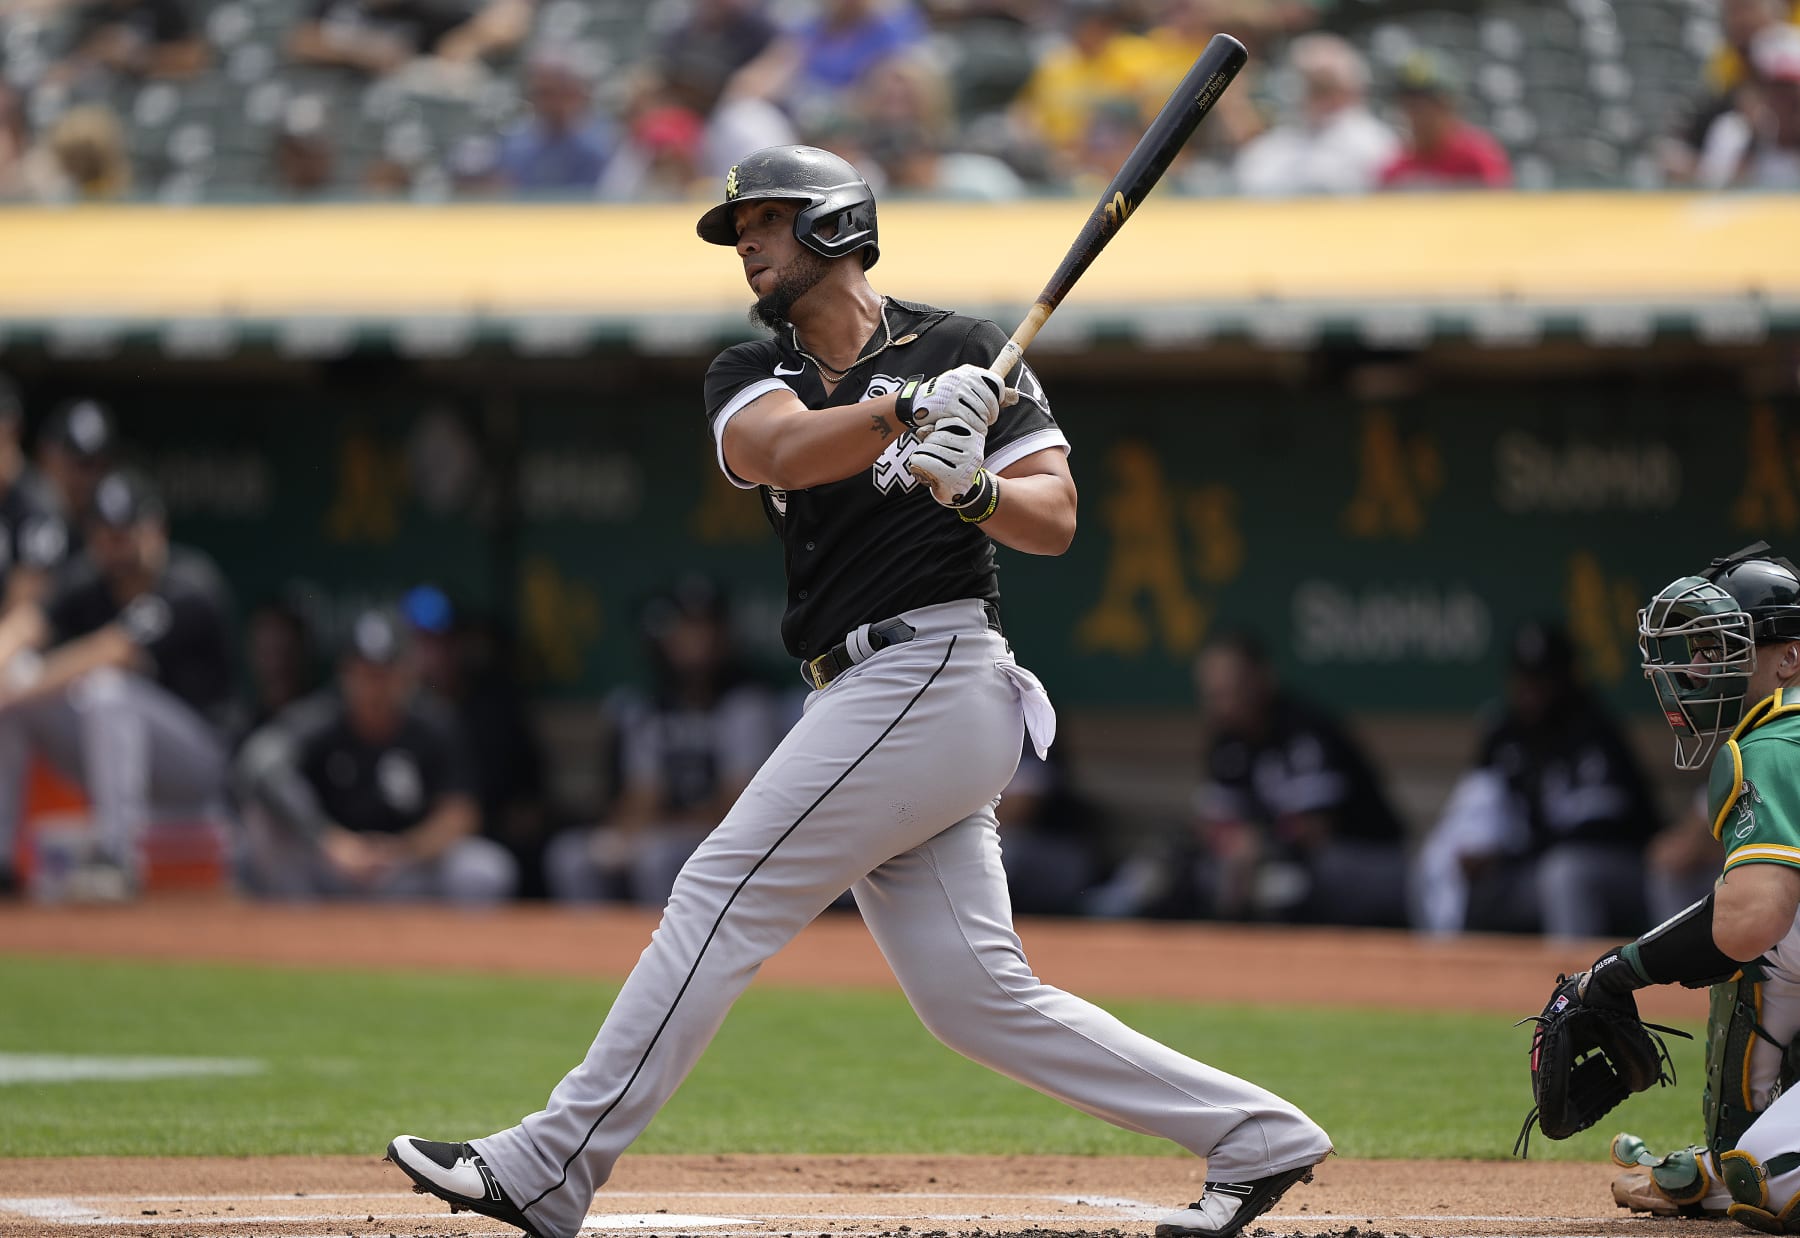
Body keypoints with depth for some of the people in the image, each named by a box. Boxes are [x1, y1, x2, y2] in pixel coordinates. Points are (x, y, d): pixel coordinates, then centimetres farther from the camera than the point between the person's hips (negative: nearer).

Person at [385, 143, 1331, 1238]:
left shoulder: (964, 352, 1)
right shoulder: (752, 374, 16)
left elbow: (1056, 518, -3)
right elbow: (781, 452, -8)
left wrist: (975, 490, -23)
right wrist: (911, 410, -24)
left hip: (933, 672, -7)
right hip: (869, 695, 7)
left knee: (723, 897, -11)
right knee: (974, 995, 3)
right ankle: (1257, 1136, 9)